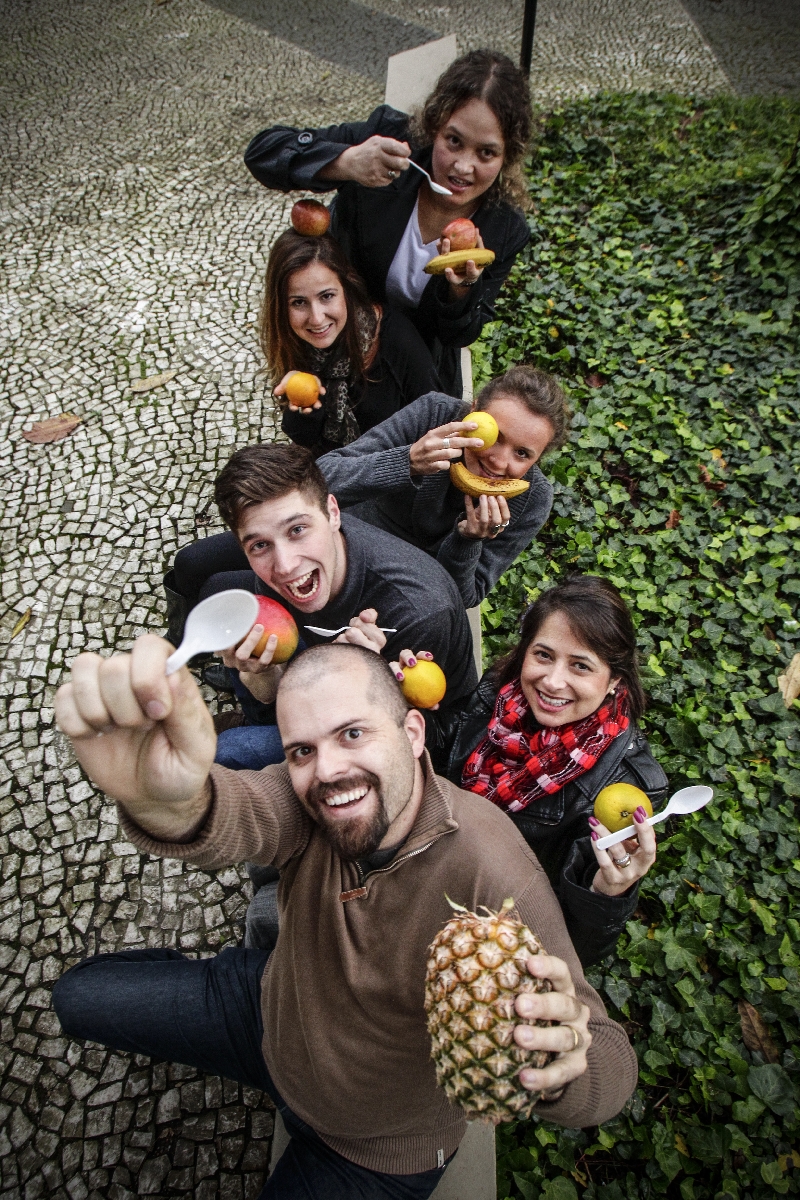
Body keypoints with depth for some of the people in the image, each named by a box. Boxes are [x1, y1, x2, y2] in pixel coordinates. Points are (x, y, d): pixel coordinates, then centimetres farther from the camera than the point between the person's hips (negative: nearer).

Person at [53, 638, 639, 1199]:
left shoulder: (494, 876, -38)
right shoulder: (309, 803, -25)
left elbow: (610, 1060, -38)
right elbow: (233, 816, -47)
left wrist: (560, 1073, -62)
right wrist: (170, 802, -71)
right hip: (273, 1009, 4)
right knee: (80, 997, 12)